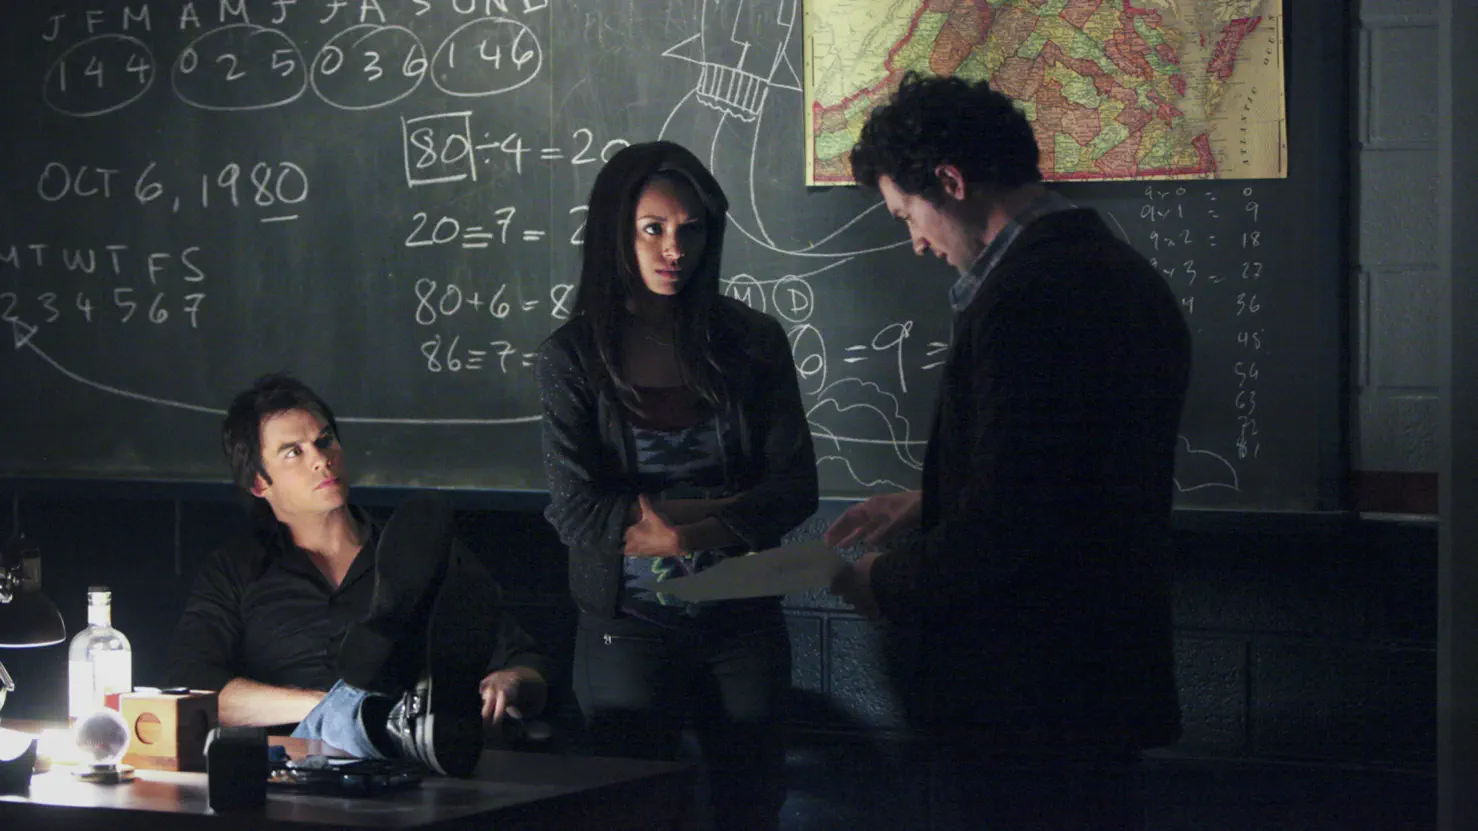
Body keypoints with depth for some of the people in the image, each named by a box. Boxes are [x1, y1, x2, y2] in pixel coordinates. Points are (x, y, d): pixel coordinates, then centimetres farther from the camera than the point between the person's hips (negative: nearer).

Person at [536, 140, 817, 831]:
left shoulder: (752, 342, 3)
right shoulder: (572, 357, -3)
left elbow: (796, 486, -2)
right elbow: (576, 509, -10)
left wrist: (678, 526, -15)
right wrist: (726, 514, -11)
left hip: (741, 619, 2)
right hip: (629, 624, -2)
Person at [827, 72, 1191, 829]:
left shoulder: (1023, 299, -20)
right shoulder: (1126, 277, 11)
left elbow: (1004, 530, -22)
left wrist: (887, 584, -7)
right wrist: (925, 507, 20)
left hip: (1021, 706, -10)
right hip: (1112, 678, 10)